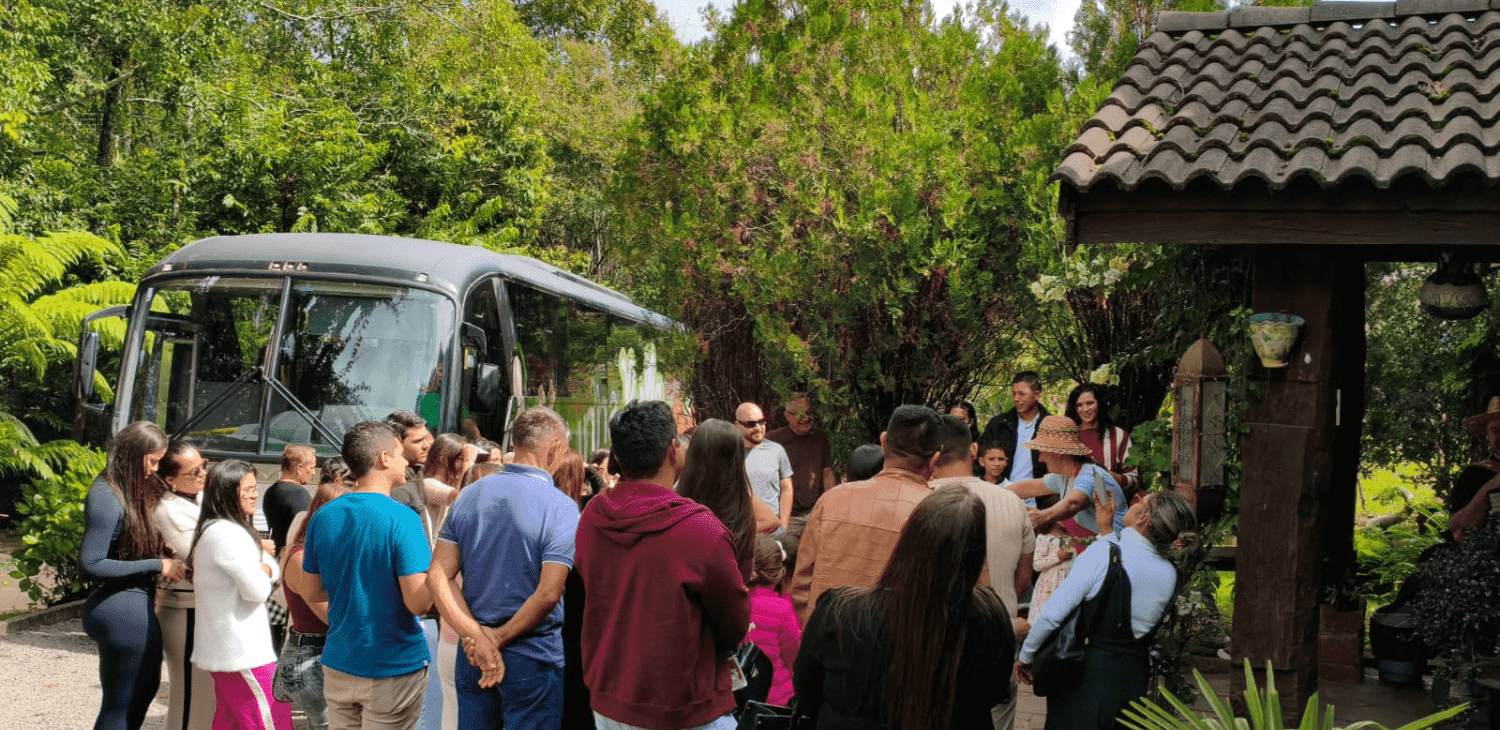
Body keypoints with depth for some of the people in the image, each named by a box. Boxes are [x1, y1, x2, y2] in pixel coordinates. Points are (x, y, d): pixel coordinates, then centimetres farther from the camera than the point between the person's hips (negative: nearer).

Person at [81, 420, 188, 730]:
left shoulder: (131, 489, 8)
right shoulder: (107, 498, -19)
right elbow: (90, 564, -22)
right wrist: (158, 565, -21)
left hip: (134, 605, 10)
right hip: (123, 610, -10)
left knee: (146, 685, 24)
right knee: (122, 704, 4)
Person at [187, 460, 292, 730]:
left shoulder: (213, 530, 16)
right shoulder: (227, 534, -19)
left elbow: (274, 571, 15)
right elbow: (256, 590, -23)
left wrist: (262, 570, -7)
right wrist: (262, 575, -2)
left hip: (223, 649, 11)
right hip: (243, 653, -11)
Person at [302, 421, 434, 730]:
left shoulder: (322, 517, 2)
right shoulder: (401, 518, -18)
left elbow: (311, 592, 11)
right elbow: (418, 602, -21)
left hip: (338, 666, 6)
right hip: (393, 667, -6)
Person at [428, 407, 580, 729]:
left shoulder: (469, 495, 1)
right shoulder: (561, 508, -15)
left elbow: (438, 577, -5)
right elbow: (548, 594, -23)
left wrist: (476, 635, -12)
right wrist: (499, 639, -11)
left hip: (471, 655, 5)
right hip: (532, 660, -5)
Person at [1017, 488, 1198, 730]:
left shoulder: (1101, 555, -20)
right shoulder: (1169, 574, -4)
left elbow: (1052, 614, -18)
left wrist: (1026, 655, -4)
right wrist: (1107, 527, 19)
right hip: (1134, 678, 5)